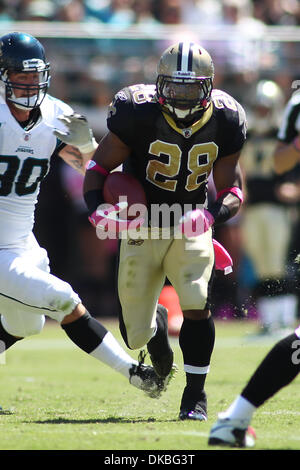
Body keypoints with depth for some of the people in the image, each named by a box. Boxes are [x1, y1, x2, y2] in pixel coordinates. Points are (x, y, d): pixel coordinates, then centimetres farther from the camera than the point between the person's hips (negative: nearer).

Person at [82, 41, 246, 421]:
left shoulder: (223, 122, -12)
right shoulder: (138, 113, -20)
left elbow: (232, 190, -7)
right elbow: (99, 166, -11)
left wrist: (211, 216, -29)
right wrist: (97, 210, -31)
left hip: (191, 226, 1)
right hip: (141, 228, -1)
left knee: (197, 305, -23)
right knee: (135, 337, 4)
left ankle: (195, 394, -4)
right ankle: (154, 326, 44)